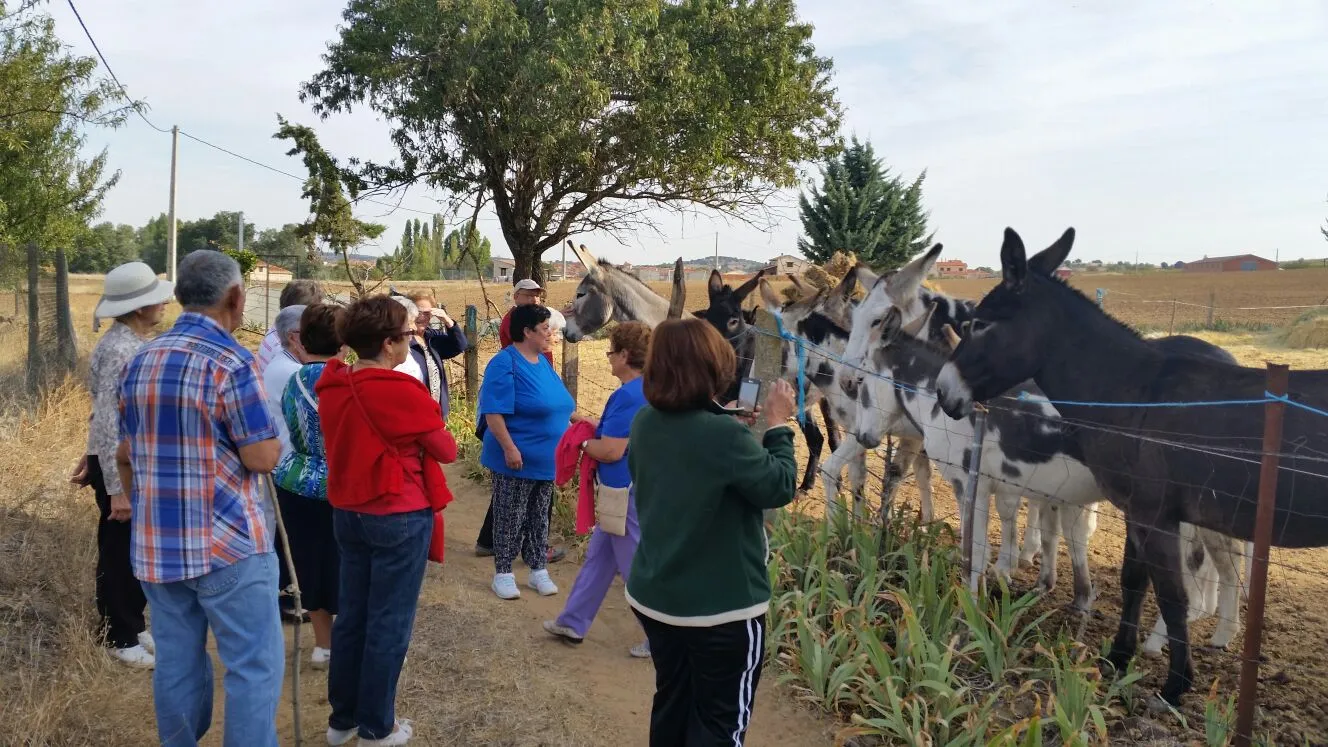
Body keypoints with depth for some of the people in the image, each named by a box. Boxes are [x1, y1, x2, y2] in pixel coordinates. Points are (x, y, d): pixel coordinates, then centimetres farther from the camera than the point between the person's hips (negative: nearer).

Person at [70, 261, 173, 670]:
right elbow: (107, 422, -26)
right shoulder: (119, 350, -23)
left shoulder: (133, 343, 8)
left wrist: (92, 457, 22)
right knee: (119, 555, 5)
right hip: (120, 466, -9)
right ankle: (120, 638, 19)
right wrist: (116, 488, -25)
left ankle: (134, 625, 32)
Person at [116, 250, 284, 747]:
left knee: (176, 661, 16)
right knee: (254, 665, 1)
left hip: (155, 543, 7)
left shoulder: (139, 362, 9)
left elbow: (125, 454, 18)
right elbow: (262, 458, -16)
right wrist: (270, 440, 6)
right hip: (227, 542, -7)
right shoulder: (231, 362, -14)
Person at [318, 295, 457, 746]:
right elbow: (447, 452, -9)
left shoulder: (332, 386, 1)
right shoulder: (401, 391, -19)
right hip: (399, 517, -7)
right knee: (389, 623, 6)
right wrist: (428, 428, 9)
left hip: (347, 513, 7)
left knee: (350, 616, 17)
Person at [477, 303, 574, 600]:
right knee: (510, 518, 4)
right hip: (518, 459, -8)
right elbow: (493, 412, -21)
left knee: (539, 517, 15)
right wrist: (510, 449, -24)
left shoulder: (543, 362, 9)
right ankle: (503, 573, 16)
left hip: (547, 459, 8)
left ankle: (538, 570, 26)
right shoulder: (505, 363, -17)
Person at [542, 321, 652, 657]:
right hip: (639, 488, 10)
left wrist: (583, 443, -7)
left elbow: (611, 451, -25)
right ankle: (573, 621, 33)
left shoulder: (628, 396, -23)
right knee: (598, 556, 20)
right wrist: (589, 422, 16)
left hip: (627, 494, -10)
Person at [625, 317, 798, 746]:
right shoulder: (725, 435, -27)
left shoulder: (644, 424, -5)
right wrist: (779, 424, -2)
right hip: (722, 609, -7)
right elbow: (780, 488, -14)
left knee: (672, 703, 23)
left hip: (654, 598, 7)